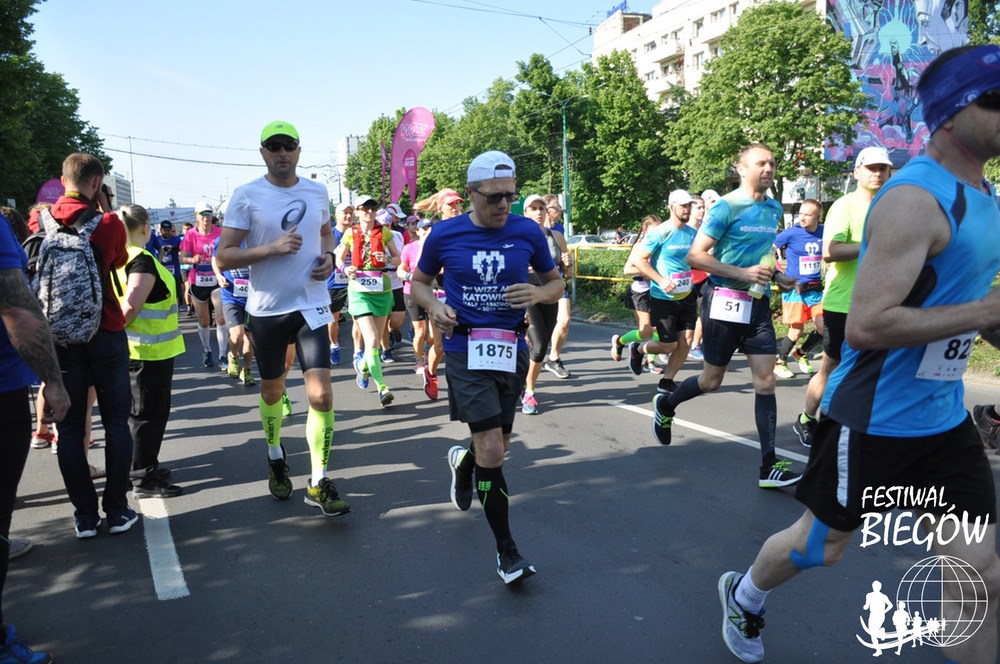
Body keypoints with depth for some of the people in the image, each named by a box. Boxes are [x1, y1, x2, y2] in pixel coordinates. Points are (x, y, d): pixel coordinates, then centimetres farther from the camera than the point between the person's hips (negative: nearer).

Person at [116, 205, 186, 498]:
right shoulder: (142, 260, -19)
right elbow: (131, 306, -27)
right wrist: (118, 328, -13)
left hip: (135, 349, 9)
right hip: (149, 350, -9)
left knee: (143, 411, 20)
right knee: (148, 413, 0)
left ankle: (145, 466, 32)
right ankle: (143, 479, 8)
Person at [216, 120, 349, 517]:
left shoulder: (317, 192, 4)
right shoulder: (246, 196, -7)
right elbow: (223, 258, -10)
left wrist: (329, 255, 1)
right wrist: (271, 249, -23)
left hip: (311, 305, 1)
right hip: (266, 309, -1)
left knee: (321, 394, -10)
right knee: (272, 390, 17)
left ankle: (318, 483, 2)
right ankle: (276, 459, 43)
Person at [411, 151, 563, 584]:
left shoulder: (527, 232, -1)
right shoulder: (444, 235, -4)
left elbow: (555, 282, 10)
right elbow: (419, 282, 10)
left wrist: (539, 293, -13)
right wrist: (434, 306, -11)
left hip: (511, 349, 3)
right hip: (465, 350, -3)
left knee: (497, 449, 15)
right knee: (491, 452, -11)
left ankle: (462, 462, 53)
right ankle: (506, 550, 4)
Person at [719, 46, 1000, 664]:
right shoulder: (915, 199, -22)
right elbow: (866, 326, -29)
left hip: (945, 419, 8)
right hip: (875, 419, -8)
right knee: (822, 547, 13)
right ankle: (743, 597, 44)